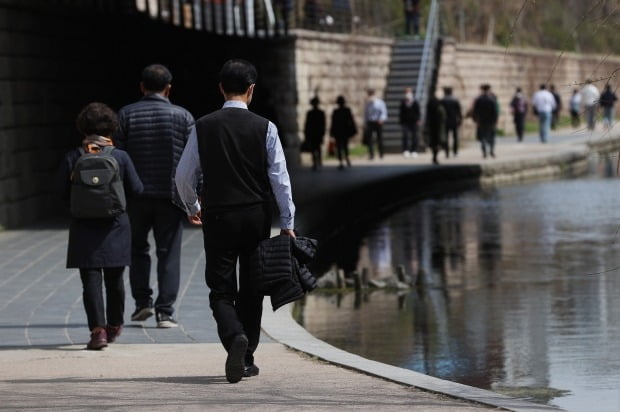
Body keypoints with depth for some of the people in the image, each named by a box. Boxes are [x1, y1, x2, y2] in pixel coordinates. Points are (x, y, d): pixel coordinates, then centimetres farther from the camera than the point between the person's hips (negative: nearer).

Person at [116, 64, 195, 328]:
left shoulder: (126, 115, 1)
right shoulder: (182, 117, 0)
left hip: (136, 196, 1)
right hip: (171, 195, -1)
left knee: (137, 248, 18)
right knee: (168, 254, 2)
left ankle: (142, 301, 11)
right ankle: (165, 312, -3)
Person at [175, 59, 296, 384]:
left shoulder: (204, 127, -2)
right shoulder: (264, 128, -5)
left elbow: (184, 175, 4)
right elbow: (279, 178, -6)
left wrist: (192, 207, 23)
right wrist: (287, 223, 2)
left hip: (218, 216, 0)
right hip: (256, 215, 0)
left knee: (221, 289, 3)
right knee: (251, 289, 13)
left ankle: (234, 336, -26)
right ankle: (247, 359, 17)